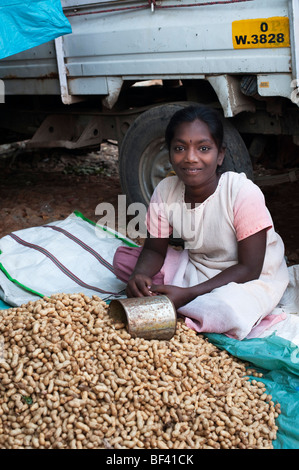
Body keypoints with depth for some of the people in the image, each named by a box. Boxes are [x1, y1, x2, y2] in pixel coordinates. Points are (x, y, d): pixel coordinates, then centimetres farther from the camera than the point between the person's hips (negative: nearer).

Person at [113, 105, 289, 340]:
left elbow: (249, 269, -22)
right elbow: (155, 249, 0)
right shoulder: (165, 191, -11)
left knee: (224, 313, -38)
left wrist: (187, 294, -30)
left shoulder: (244, 193, -26)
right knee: (123, 257, -6)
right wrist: (139, 276, -25)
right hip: (195, 268, 6)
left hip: (251, 280, -5)